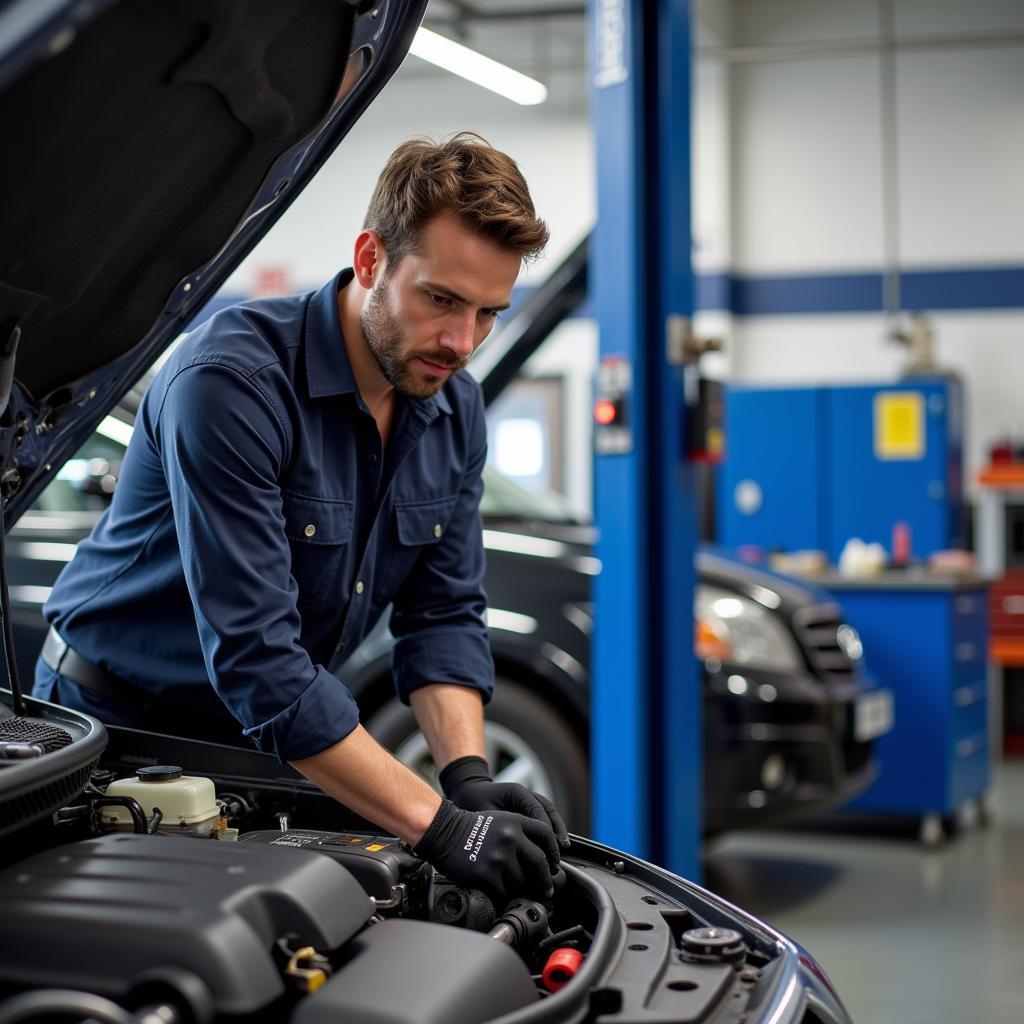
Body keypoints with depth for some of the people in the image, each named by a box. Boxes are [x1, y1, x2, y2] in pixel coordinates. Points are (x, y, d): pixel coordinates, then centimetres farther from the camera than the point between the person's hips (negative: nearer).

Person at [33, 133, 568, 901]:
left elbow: (443, 614, -1)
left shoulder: (455, 412, -5)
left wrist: (470, 778, -21)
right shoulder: (232, 380, -29)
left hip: (265, 744, 6)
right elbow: (255, 654, -35)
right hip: (118, 723, -6)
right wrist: (440, 827, -37)